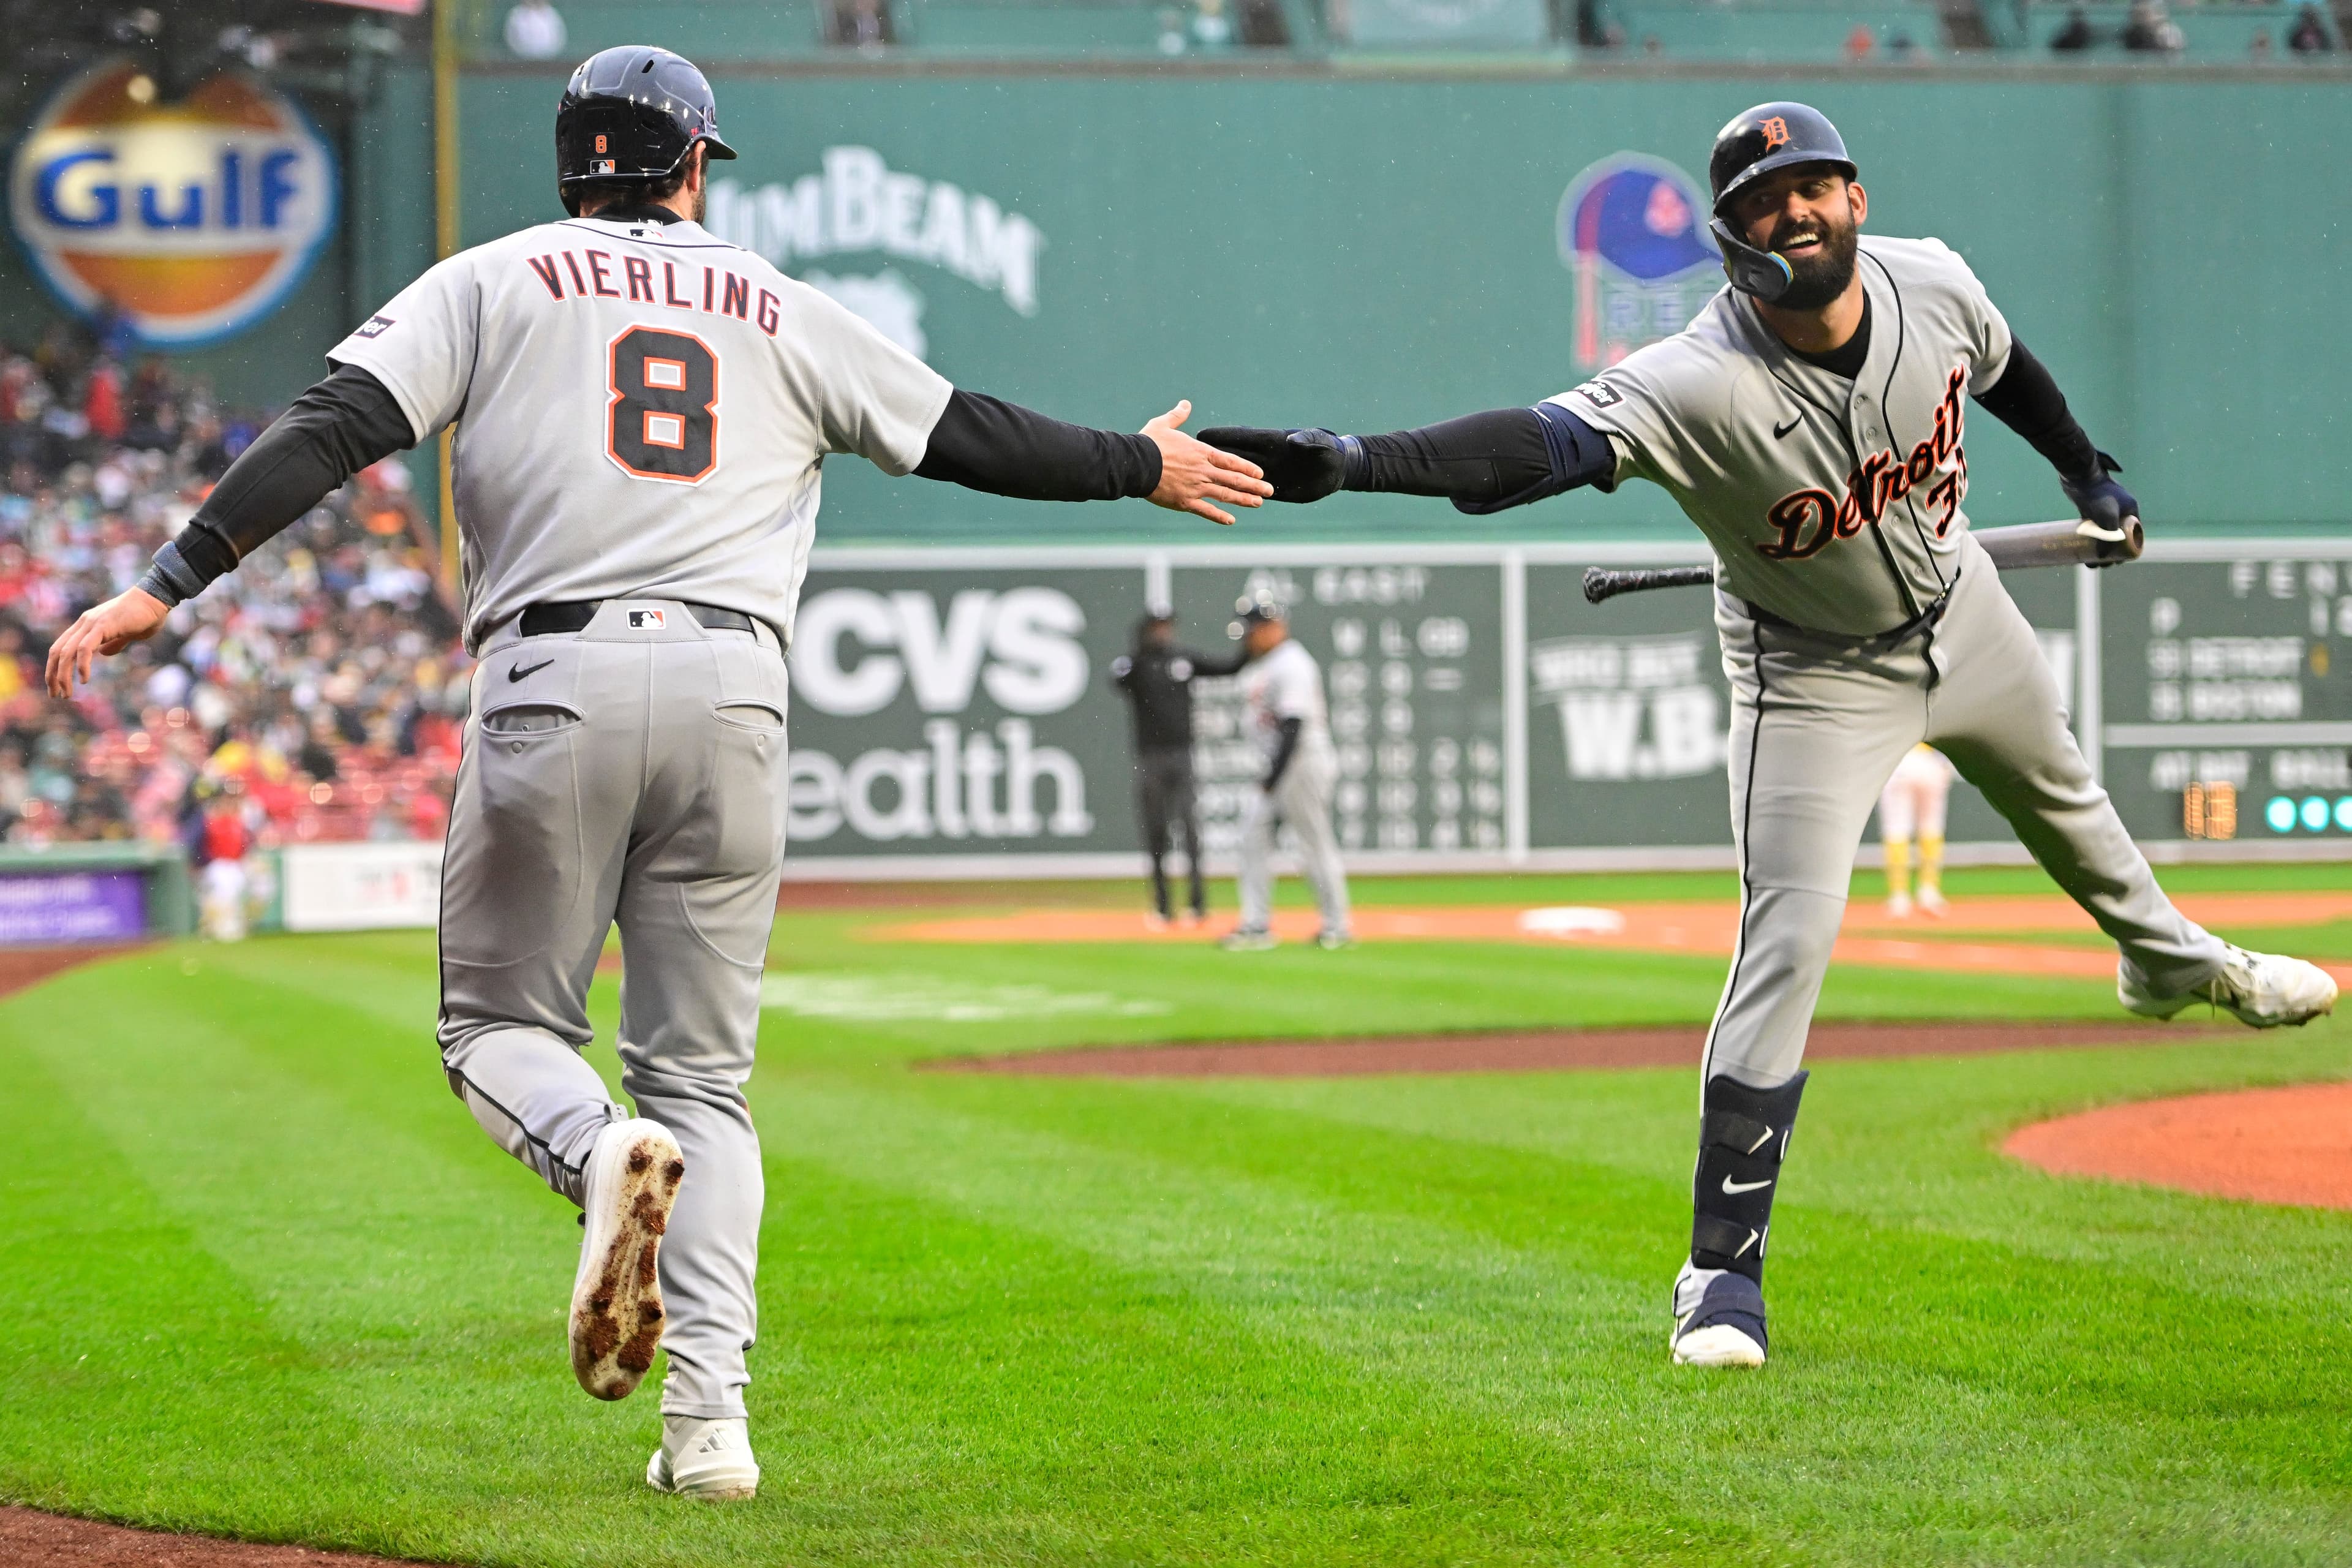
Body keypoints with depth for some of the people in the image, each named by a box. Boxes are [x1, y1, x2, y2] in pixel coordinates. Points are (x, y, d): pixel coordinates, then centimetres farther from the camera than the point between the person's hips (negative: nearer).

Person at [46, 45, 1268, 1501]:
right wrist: (1145, 466, 37)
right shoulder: (782, 313, 18)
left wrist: (168, 584, -5)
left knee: (501, 1016, 14)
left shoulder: (491, 282, 12)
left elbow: (335, 427, -1)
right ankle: (709, 1417, -7)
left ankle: (603, 1152, -22)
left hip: (555, 684, -2)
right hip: (732, 690, 2)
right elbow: (977, 435, 22)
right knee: (703, 1072, 8)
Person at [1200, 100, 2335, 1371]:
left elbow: (1997, 359, 3)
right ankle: (1722, 1274, -8)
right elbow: (1539, 443, -53)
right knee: (1787, 947, -15)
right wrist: (1356, 461, -70)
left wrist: (2081, 464, 20)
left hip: (1960, 612, 5)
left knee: (2057, 790, 32)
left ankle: (2165, 956, 65)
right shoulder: (1699, 384, -37)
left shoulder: (1931, 284, -22)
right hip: (1814, 677, -5)